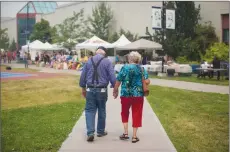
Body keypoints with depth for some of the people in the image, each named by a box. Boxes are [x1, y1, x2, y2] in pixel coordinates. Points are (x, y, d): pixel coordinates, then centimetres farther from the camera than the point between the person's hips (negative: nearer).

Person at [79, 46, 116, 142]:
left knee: (90, 111, 4)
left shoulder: (89, 61, 6)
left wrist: (83, 88, 19)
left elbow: (83, 76, 9)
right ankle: (100, 131, 25)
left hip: (90, 90, 2)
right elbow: (112, 77, -8)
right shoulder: (107, 62, -4)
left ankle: (90, 132, -9)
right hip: (102, 90, -1)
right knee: (102, 111, 13)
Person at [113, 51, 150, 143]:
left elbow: (118, 81, -4)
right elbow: (147, 82, -7)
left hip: (125, 94, 0)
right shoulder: (142, 69, 1)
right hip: (138, 95, 0)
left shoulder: (125, 68, -3)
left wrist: (115, 90, 11)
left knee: (125, 113, 20)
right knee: (136, 115, 8)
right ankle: (134, 136, 10)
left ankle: (125, 133, 14)